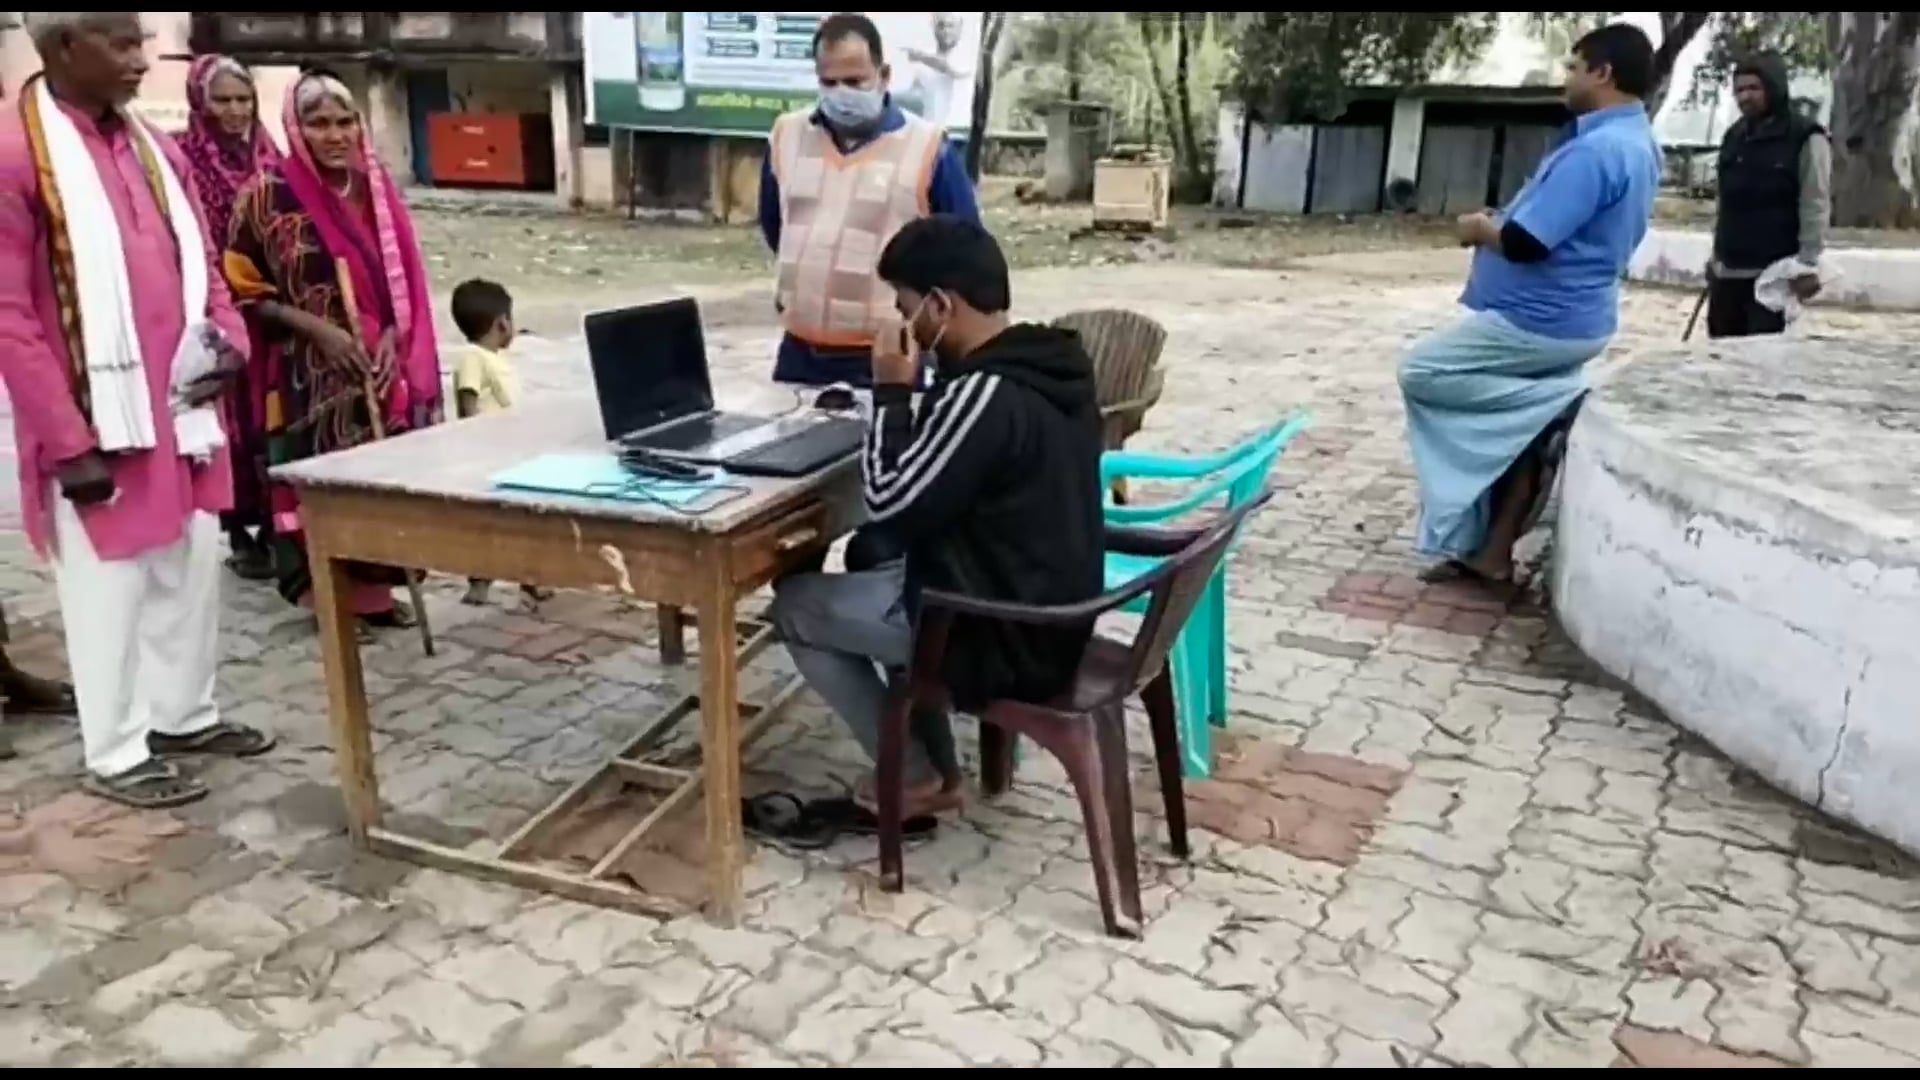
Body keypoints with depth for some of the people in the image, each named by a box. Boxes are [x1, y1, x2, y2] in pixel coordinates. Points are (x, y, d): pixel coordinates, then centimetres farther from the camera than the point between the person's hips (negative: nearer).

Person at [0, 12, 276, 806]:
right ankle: (116, 754, 20)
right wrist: (68, 441, -17)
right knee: (110, 591, 5)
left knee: (193, 573, 16)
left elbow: (198, 263, 18)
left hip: (180, 411, 7)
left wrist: (224, 336, -3)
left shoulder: (154, 148, 10)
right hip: (98, 423, -7)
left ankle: (186, 715, 33)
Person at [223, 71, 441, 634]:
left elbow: (403, 280, 10)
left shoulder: (376, 189, 6)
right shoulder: (268, 195, -7)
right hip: (309, 371, -4)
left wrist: (392, 340, -6)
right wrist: (318, 328, -15)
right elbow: (243, 289, -5)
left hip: (380, 365, 4)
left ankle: (374, 588, 19)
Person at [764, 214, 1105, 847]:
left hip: (1002, 635, -9)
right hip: (1049, 605, 9)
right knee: (870, 558, 28)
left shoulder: (984, 394, -27)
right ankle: (935, 771, 26)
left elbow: (888, 508, -18)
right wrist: (917, 388, 5)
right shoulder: (1051, 364, 3)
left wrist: (891, 392, -12)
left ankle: (917, 782, 16)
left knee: (795, 605, 6)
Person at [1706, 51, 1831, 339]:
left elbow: (1814, 207, -10)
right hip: (1727, 271, 7)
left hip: (1772, 273, -7)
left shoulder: (1805, 138, -7)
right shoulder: (1734, 136, 13)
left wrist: (1808, 265, -15)